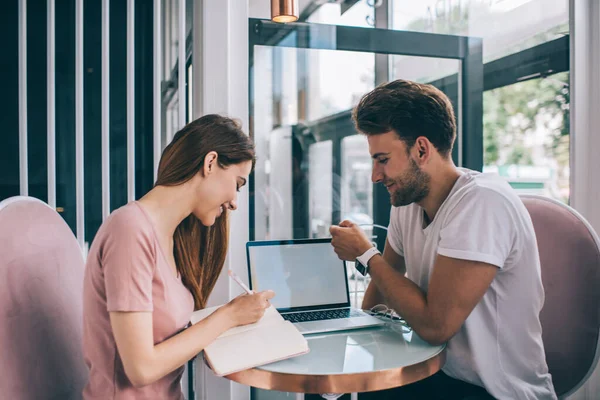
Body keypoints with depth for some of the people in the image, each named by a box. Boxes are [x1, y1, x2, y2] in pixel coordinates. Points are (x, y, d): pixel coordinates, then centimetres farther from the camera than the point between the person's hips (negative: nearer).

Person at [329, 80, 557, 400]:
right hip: (437, 373, 6)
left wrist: (365, 254, -16)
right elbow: (388, 277, 14)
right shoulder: (407, 201, -2)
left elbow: (434, 325, -26)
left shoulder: (483, 202, -25)